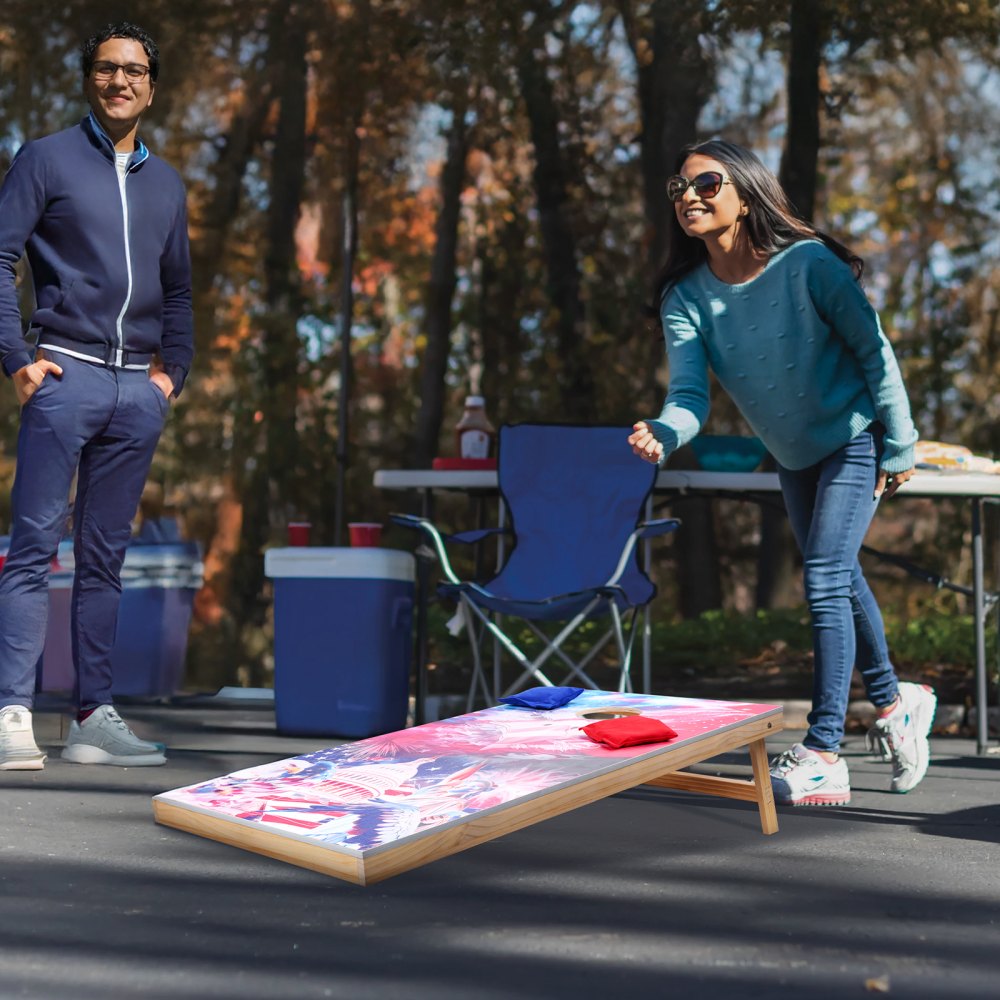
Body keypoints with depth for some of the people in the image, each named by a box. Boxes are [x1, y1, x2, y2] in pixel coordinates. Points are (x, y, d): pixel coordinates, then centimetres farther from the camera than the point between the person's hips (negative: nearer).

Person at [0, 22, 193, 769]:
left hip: (138, 391, 5)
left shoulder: (166, 183, 18)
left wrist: (175, 370, 12)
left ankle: (94, 717, 10)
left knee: (106, 558, 7)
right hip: (66, 376, -5)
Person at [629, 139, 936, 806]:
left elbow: (874, 350, -17)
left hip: (854, 440, -6)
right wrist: (663, 435, -45)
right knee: (837, 578, 20)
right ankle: (894, 700, 42)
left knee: (825, 581, -17)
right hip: (794, 456, 7)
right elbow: (691, 395, -22)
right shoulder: (685, 298, -12)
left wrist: (899, 448, -14)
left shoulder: (806, 264, -25)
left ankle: (823, 755, -15)